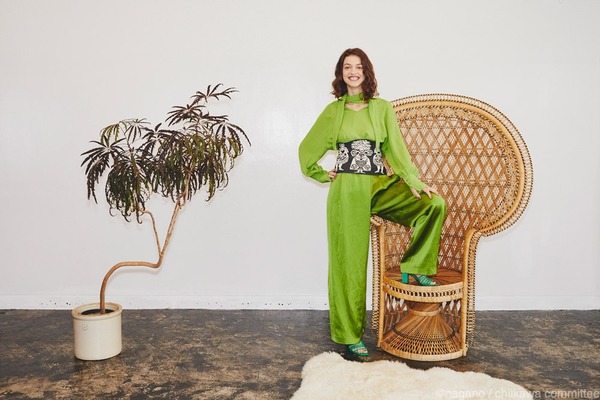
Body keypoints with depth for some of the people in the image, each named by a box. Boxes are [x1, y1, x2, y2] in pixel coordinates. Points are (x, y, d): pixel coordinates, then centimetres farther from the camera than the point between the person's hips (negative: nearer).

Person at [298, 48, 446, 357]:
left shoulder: (382, 108, 7)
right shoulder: (333, 111, 8)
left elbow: (395, 148, 0)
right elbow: (307, 149, 18)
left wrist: (415, 182, -11)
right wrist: (322, 175, 10)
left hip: (380, 186, 2)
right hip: (346, 192, -1)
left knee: (434, 203, -19)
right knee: (350, 262, 1)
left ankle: (414, 267, 2)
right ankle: (349, 336, 14)